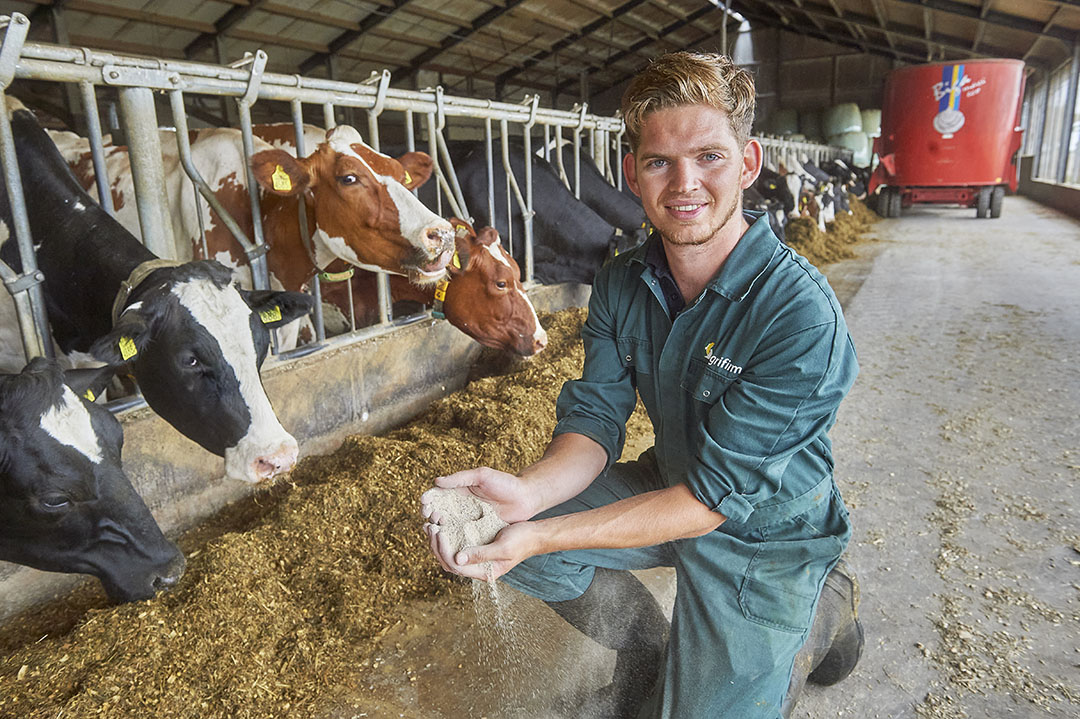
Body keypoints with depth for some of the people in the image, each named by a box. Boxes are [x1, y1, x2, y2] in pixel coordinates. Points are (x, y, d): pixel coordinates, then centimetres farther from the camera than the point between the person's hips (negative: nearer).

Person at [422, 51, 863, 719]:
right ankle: (649, 657, 15)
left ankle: (825, 612, 18)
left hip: (764, 536, -5)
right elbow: (595, 420, -10)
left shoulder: (802, 313, -29)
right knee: (503, 524, -7)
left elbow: (716, 495, -29)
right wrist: (530, 491, -32)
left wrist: (542, 535, -35)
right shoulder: (621, 283, -9)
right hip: (667, 484, 5)